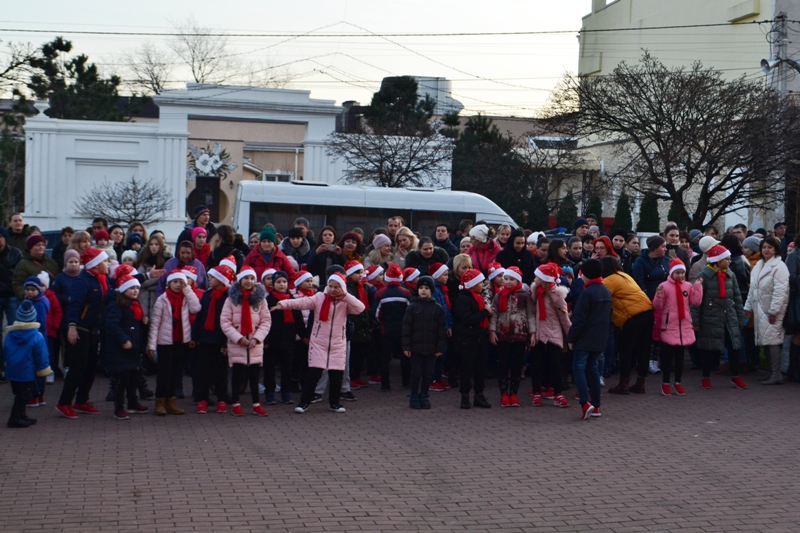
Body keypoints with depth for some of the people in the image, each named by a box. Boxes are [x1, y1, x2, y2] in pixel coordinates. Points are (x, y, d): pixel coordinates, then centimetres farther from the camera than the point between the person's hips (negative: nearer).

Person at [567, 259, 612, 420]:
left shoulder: (587, 292, -15)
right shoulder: (607, 291, 12)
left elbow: (579, 318, -16)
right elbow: (609, 314, 19)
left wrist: (571, 338, -9)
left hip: (585, 338, -8)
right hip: (600, 338, 8)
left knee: (578, 366, -9)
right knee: (593, 367, 15)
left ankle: (585, 403, -24)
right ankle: (595, 406, 14)